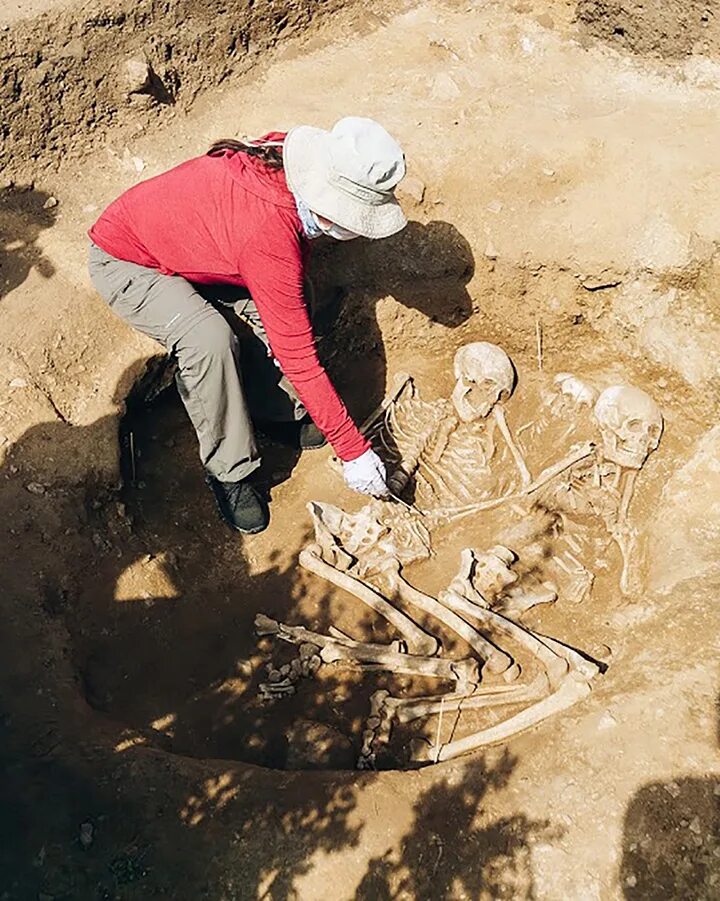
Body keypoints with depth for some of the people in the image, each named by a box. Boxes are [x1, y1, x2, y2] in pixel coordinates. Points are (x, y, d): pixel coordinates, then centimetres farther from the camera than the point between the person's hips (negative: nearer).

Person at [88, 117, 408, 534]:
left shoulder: (291, 163, -18)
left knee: (278, 308, -11)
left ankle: (280, 412, 11)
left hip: (191, 243, 8)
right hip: (127, 260, -7)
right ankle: (229, 473, -12)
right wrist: (354, 451, -28)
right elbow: (299, 357, -35)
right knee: (210, 339, -31)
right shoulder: (269, 234, -40)